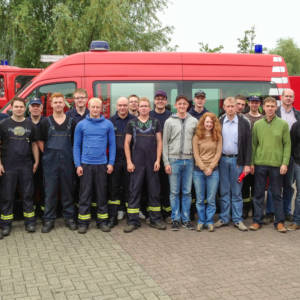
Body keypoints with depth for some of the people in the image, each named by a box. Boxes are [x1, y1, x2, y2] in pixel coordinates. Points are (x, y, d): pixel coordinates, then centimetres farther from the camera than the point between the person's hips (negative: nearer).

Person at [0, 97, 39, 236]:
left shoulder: (29, 125, 9)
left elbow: (34, 144, 15)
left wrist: (36, 161, 8)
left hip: (26, 166, 2)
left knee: (28, 195, 7)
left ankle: (30, 222, 16)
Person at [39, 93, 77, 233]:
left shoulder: (71, 122, 7)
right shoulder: (46, 122, 5)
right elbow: (40, 141, 8)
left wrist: (72, 156, 3)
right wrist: (47, 154, 1)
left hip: (67, 161, 1)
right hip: (50, 162, -1)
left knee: (68, 190, 7)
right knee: (50, 191, 2)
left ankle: (69, 217, 16)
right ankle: (49, 220, 9)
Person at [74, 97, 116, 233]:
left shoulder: (108, 124, 5)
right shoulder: (81, 125, 4)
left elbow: (112, 144, 7)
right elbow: (76, 146, 6)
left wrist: (111, 163, -1)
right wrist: (77, 164, -2)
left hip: (102, 164, 1)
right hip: (85, 164, 0)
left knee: (102, 194, 7)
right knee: (85, 194, 2)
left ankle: (102, 221, 16)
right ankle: (83, 222, 9)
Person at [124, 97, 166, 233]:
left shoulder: (155, 122, 7)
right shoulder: (132, 123, 4)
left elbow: (159, 142, 5)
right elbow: (127, 143, 3)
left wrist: (158, 160, -3)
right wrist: (129, 162, -4)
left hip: (152, 163, 1)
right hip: (137, 162, -1)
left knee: (154, 191, 6)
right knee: (134, 191, 1)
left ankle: (155, 219, 17)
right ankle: (133, 221, 7)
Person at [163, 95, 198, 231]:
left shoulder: (194, 121, 8)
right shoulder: (169, 121, 3)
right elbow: (165, 143, 2)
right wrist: (166, 162, -4)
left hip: (189, 160, 2)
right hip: (174, 160, -1)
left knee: (187, 192, 7)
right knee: (174, 192, 3)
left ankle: (186, 218, 15)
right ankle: (175, 219, 11)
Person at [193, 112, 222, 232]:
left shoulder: (218, 137, 5)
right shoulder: (197, 137, 3)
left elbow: (218, 153, 1)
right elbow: (196, 154, 0)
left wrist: (210, 167, -8)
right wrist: (203, 168, -7)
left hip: (213, 171, 0)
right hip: (199, 171, 0)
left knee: (211, 199, 3)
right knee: (200, 199, 5)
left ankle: (210, 221, 14)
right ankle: (201, 221, 17)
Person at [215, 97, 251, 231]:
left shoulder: (244, 123, 0)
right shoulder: (219, 122, 3)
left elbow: (248, 144, -1)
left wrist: (247, 164, -5)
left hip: (237, 160, -1)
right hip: (222, 160, 1)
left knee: (236, 192, 5)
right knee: (224, 191, 8)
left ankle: (237, 219, 13)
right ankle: (224, 218, 17)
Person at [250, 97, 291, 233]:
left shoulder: (283, 124, 0)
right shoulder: (257, 124, 6)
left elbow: (287, 145, -1)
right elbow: (253, 144, 7)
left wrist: (285, 163, -8)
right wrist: (251, 163, 1)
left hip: (276, 164, -2)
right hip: (260, 164, 2)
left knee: (277, 194, 7)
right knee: (258, 194, 7)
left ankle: (279, 222, 17)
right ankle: (257, 220, 16)